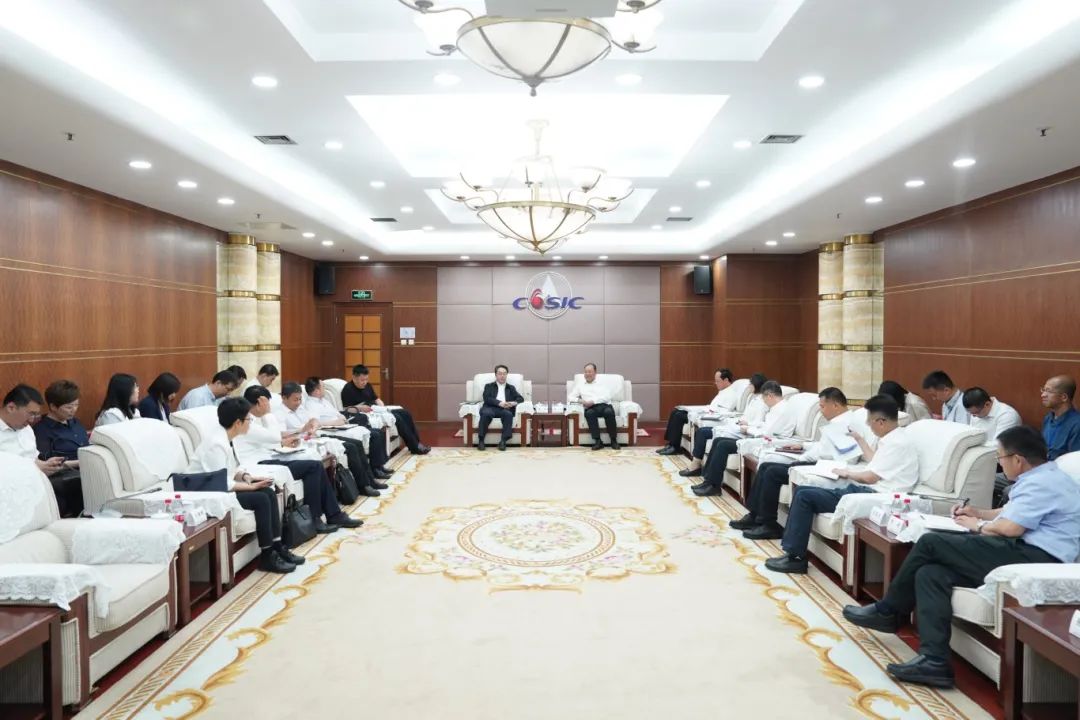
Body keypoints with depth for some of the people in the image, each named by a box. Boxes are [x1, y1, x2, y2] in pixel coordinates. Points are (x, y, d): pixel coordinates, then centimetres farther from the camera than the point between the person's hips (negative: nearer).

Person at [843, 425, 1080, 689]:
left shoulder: (1042, 483, -10)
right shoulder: (1040, 478, 24)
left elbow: (1010, 528, -19)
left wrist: (977, 525, 0)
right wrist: (979, 513, 27)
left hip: (1036, 559, -10)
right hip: (1026, 554, 10)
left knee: (930, 543, -12)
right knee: (930, 573, -7)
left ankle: (888, 612, 4)